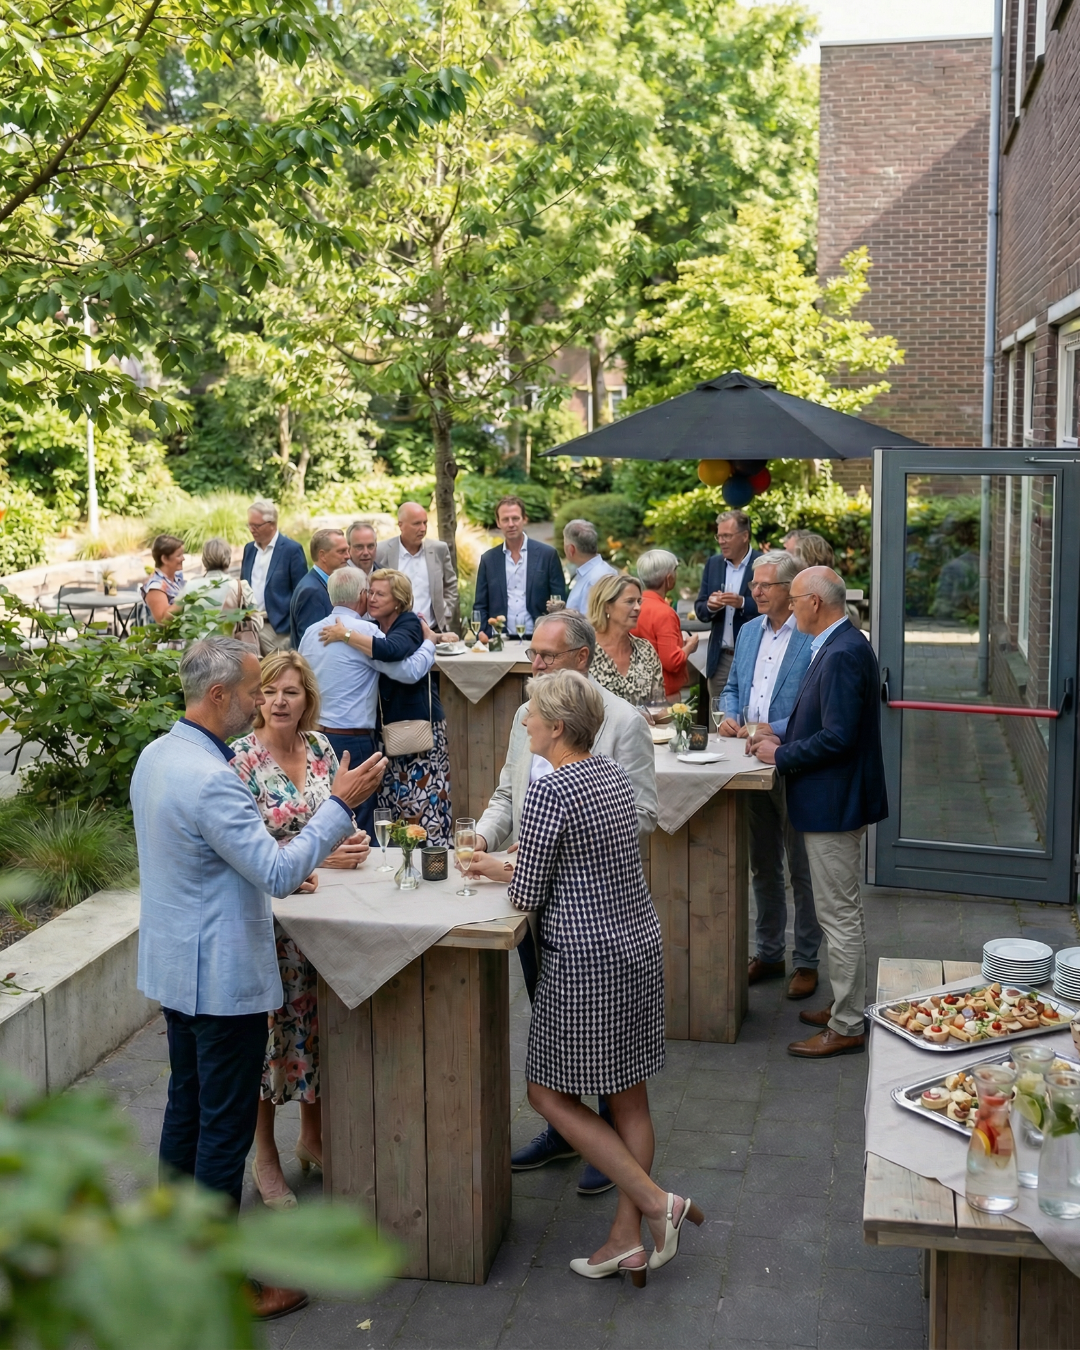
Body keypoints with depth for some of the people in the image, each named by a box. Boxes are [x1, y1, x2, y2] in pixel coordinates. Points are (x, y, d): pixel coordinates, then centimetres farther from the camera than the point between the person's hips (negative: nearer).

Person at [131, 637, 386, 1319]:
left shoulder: (157, 755, 5)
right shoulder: (211, 780, -27)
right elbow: (279, 873, -26)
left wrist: (289, 860, 18)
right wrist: (341, 803, -21)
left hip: (174, 966, 10)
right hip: (222, 976, -10)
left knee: (187, 1105, 21)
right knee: (226, 1127, 1)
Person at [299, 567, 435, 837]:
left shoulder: (311, 632, 7)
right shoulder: (366, 630, -13)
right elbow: (409, 671, -14)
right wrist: (429, 643, 3)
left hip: (315, 735, 7)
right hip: (352, 741, -7)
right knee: (359, 830, 0)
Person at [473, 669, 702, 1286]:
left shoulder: (550, 791, -19)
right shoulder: (614, 773, 7)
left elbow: (527, 897, -14)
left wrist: (506, 873, 7)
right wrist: (503, 863, 19)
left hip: (586, 961, -9)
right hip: (641, 946, 9)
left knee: (551, 1094, 7)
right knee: (629, 1095, 13)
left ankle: (657, 1202, 5)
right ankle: (629, 1237, 22)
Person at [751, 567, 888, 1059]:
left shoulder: (842, 654, -22)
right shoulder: (839, 646, 10)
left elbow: (837, 737, -26)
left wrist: (781, 755, -15)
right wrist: (783, 737, 9)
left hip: (833, 802, -11)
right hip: (832, 799, 11)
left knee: (840, 916, 0)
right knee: (841, 912, 20)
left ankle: (846, 1027, 10)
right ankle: (845, 1006, 33)